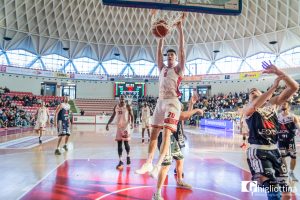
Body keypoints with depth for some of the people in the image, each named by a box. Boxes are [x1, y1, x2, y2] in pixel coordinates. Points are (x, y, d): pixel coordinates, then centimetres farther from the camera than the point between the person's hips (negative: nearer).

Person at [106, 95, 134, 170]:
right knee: (119, 144, 3)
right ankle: (120, 161, 9)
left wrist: (132, 123, -25)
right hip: (119, 127, 4)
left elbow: (131, 116, -7)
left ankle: (128, 156, 27)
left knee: (126, 143, 0)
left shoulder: (128, 106, -5)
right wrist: (108, 124, 8)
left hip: (126, 127, -4)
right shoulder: (116, 107, 7)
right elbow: (112, 116, 15)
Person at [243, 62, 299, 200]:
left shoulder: (272, 103, 11)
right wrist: (274, 86, -26)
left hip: (274, 149, 5)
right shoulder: (247, 109, -1)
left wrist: (278, 72, -12)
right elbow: (255, 105, -28)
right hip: (258, 151, -5)